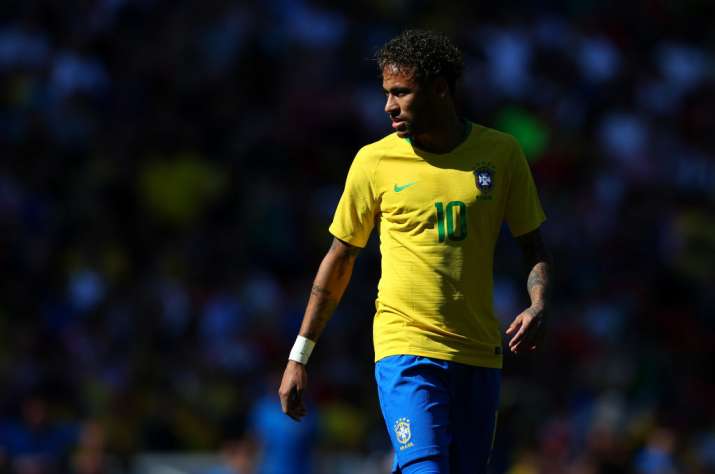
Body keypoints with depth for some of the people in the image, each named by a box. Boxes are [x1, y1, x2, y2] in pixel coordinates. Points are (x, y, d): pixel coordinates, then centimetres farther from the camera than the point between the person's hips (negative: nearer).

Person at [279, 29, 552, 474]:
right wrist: (299, 356, 10)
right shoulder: (374, 161, 1)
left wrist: (538, 307, -8)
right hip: (405, 349, -3)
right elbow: (340, 258, 10)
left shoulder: (501, 154, 4)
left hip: (479, 354, 3)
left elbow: (534, 246, 13)